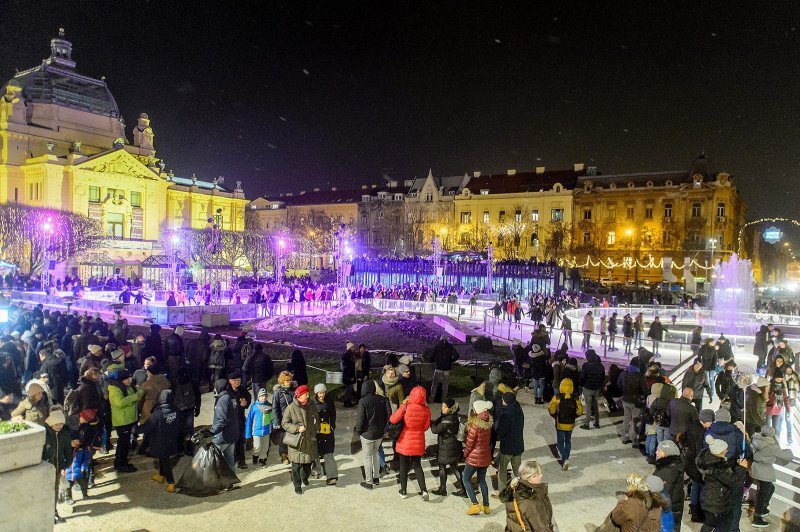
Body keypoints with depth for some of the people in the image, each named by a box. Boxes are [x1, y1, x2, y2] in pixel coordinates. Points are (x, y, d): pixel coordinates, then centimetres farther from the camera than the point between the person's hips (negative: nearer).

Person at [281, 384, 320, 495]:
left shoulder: (312, 407, 0)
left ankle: (305, 477, 44)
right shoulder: (291, 408, -13)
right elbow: (284, 423, -9)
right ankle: (297, 485, 18)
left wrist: (315, 430, 9)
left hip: (309, 440, 4)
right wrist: (297, 428, -20)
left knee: (309, 461, 15)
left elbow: (317, 420, 15)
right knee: (296, 464, 1)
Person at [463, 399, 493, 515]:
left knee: (466, 478, 7)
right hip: (486, 456, 7)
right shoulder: (488, 423, -3)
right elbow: (489, 439, 4)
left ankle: (475, 505, 1)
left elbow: (469, 443, -14)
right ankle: (486, 506, 23)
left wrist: (465, 454, 1)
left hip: (475, 457, -6)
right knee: (482, 480, 19)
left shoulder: (475, 425, -22)